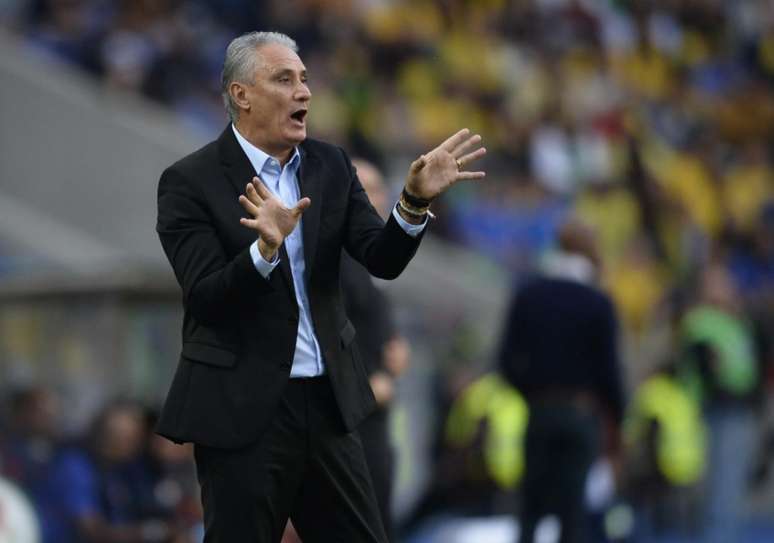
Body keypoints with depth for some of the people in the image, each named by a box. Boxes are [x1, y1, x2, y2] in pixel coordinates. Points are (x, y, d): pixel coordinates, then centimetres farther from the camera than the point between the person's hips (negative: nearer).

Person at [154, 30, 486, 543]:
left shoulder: (330, 165, 7)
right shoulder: (191, 182, -8)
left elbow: (383, 261, -1)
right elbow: (205, 300, -17)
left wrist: (416, 200, -19)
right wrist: (266, 247, -33)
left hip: (327, 402, 5)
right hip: (242, 408, -5)